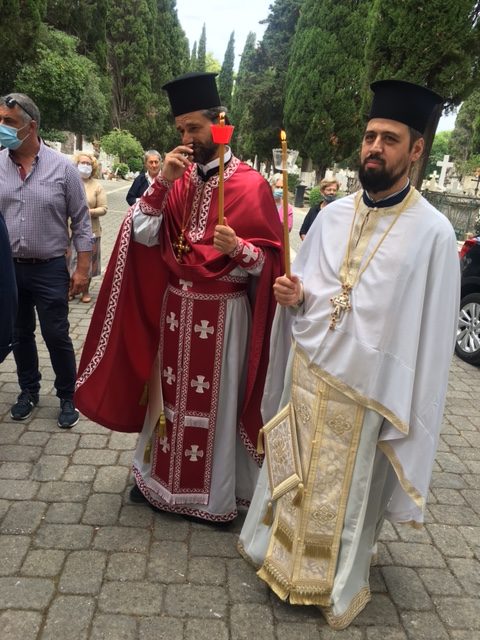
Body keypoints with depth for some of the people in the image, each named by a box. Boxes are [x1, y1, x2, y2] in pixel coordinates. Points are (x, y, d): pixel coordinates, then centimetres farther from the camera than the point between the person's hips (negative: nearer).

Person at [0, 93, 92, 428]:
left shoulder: (62, 167, -7)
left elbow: (81, 222, -4)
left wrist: (82, 269, -7)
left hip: (50, 269, -3)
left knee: (57, 337, 4)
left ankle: (67, 397, 22)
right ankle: (29, 390, 35)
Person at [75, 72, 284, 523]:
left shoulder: (251, 185, -10)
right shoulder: (178, 178, 6)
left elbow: (269, 259, -11)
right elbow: (142, 235, -4)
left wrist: (237, 248, -30)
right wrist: (162, 182, -14)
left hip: (223, 313, -4)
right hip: (175, 305, 5)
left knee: (216, 398, 8)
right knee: (171, 392, 17)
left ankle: (215, 493, 28)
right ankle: (160, 474, 38)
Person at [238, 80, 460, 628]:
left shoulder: (433, 232, -13)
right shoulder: (333, 214, 3)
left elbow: (431, 335, -10)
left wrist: (407, 414, -8)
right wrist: (293, 295, -11)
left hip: (367, 391, -4)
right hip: (306, 371, 4)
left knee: (350, 491, 15)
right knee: (294, 474, 19)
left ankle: (339, 586, 41)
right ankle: (285, 553, 46)